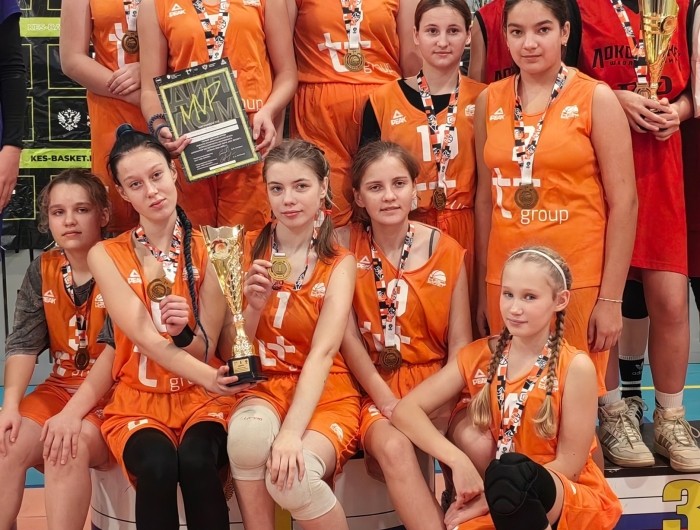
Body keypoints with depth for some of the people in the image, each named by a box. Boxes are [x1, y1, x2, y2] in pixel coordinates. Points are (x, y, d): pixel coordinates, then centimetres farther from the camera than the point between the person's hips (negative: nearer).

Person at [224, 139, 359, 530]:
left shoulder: (339, 263, -5)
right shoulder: (249, 249, 1)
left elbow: (322, 353, -18)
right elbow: (230, 350, 1)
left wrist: (291, 433, -31)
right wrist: (253, 306, -20)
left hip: (326, 394, -2)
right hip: (263, 384, 2)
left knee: (290, 480, -30)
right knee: (248, 433, -33)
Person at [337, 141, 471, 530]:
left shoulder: (447, 250, -1)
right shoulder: (345, 245, -4)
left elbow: (460, 342, 0)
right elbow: (346, 333, -7)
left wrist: (445, 405, -14)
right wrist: (387, 401, -13)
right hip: (377, 385, -1)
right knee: (393, 447, -31)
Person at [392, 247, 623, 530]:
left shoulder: (575, 367, -12)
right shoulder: (479, 355, -1)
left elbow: (569, 464, -11)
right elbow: (406, 410, -5)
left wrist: (495, 495, -17)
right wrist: (458, 461, -20)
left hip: (573, 500, -1)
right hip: (501, 506, 1)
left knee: (509, 473, -36)